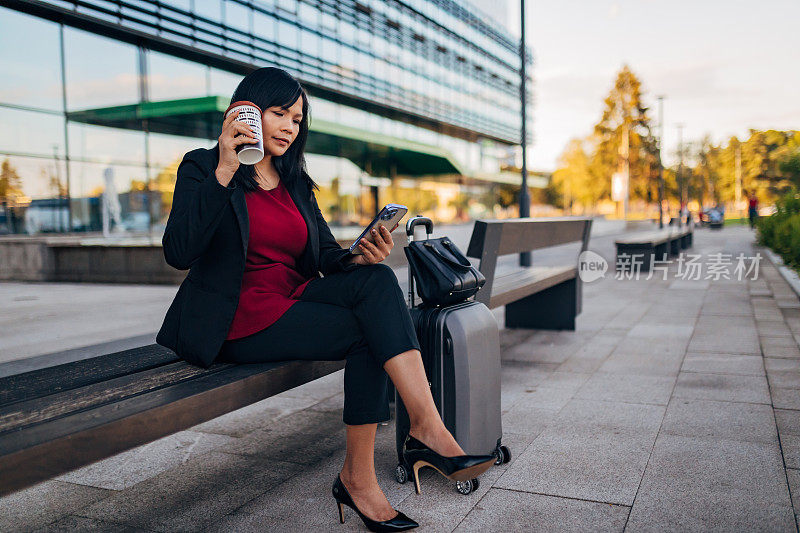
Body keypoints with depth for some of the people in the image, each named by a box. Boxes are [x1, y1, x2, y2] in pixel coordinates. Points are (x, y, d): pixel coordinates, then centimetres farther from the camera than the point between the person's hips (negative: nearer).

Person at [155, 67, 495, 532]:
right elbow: (179, 253, -17)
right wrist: (224, 172, -22)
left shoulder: (296, 182, 17)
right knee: (366, 333, -25)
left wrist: (362, 255, -15)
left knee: (376, 278, -25)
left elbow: (327, 255, 9)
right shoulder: (203, 167, -1)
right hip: (240, 320, -5)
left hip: (295, 301, 6)